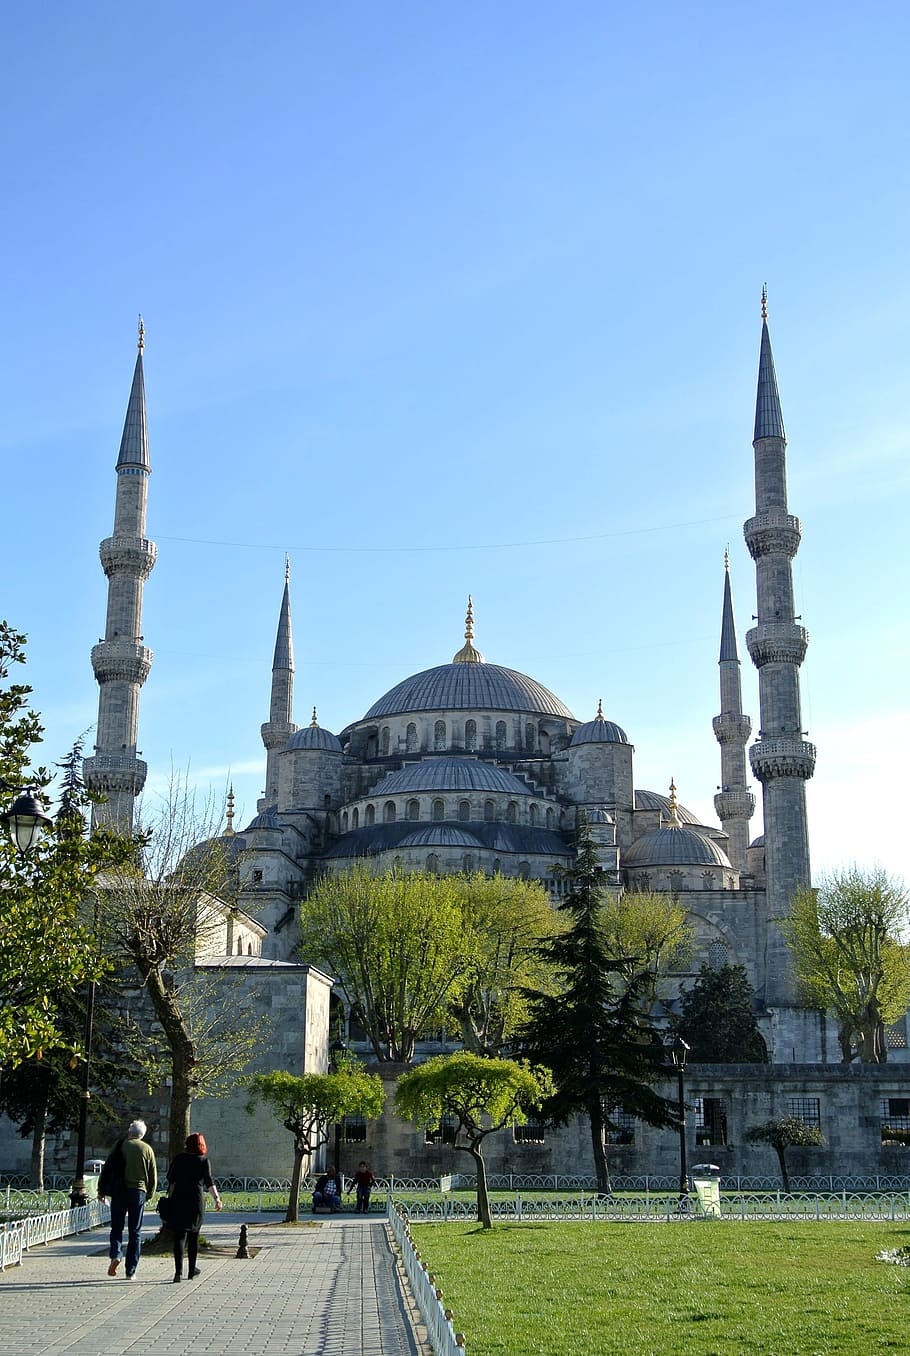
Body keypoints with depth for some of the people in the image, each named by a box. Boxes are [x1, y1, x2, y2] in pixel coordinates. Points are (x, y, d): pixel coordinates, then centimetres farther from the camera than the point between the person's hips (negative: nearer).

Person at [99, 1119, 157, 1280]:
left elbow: (107, 1168, 0)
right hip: (138, 1191, 1)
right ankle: (130, 1271, 6)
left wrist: (101, 1190, 8)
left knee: (116, 1227, 10)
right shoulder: (147, 1149, 4)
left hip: (119, 1191, -1)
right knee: (135, 1232, 7)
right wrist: (149, 1194, 17)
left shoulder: (120, 1146, 2)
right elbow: (153, 1176, 6)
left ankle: (115, 1255, -16)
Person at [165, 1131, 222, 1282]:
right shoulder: (203, 1160, -1)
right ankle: (191, 1271, 21)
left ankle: (178, 1271, -13)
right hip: (196, 1201, -1)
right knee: (193, 1236, 13)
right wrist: (217, 1198, -15)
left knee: (179, 1236, 0)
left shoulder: (179, 1159, 4)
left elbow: (170, 1178, 5)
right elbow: (209, 1182, -11)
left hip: (178, 1200, 1)